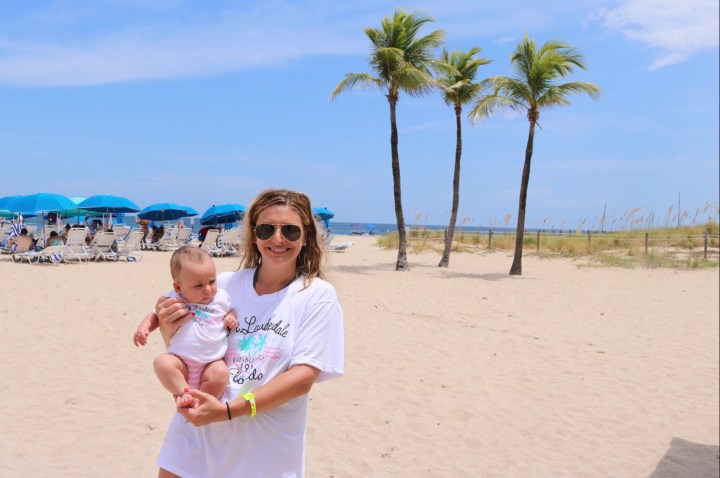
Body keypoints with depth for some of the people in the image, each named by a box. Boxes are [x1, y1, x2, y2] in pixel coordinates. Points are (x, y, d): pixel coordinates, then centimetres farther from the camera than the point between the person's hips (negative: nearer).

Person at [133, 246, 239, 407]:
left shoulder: (221, 298, 5)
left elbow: (230, 310, 24)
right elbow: (155, 316, 14)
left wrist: (232, 318, 0)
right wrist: (144, 326, -6)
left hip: (211, 363, 0)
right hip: (181, 362, 0)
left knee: (220, 373, -31)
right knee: (162, 362, -30)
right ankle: (184, 393, -20)